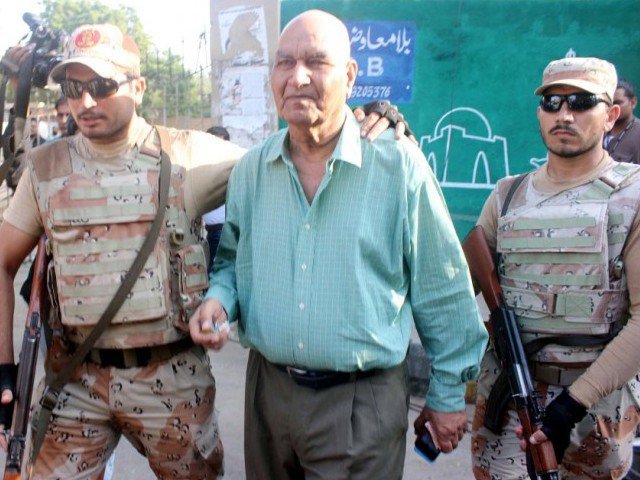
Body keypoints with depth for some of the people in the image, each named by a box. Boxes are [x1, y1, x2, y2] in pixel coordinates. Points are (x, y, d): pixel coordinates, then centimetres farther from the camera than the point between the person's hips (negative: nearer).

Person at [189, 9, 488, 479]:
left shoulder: (399, 165, -12)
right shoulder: (251, 169, 1)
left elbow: (441, 293, -5)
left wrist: (447, 394, 1)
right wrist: (219, 299, -6)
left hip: (363, 403, -4)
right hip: (268, 389, 5)